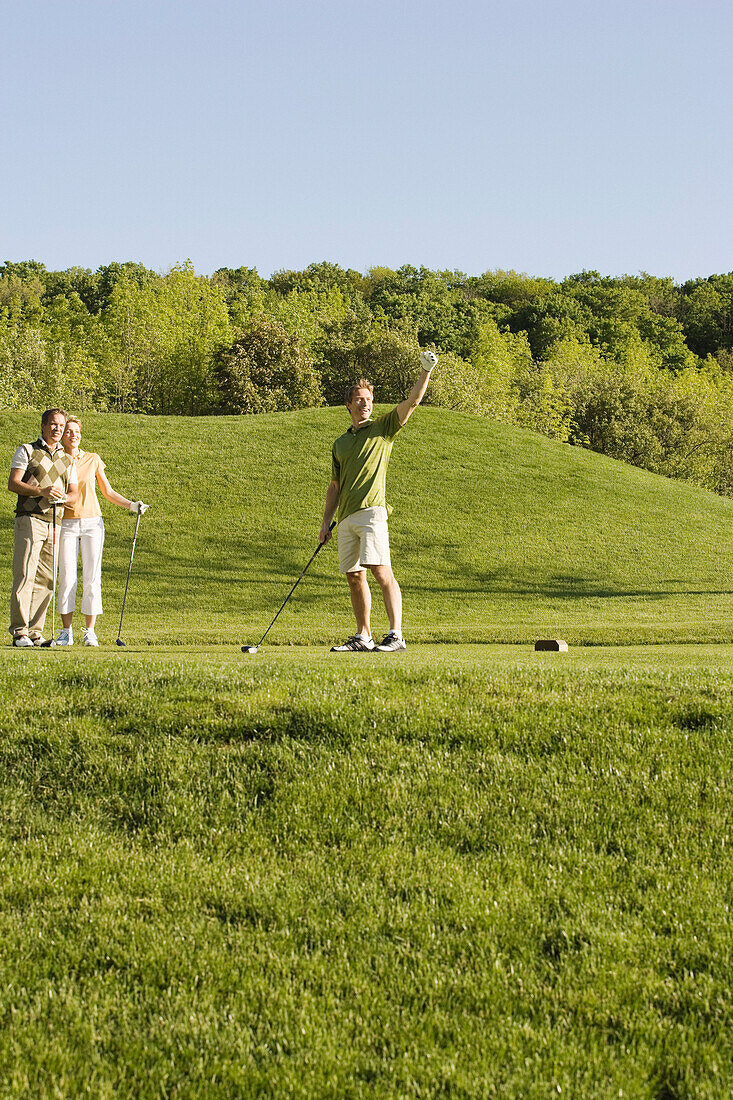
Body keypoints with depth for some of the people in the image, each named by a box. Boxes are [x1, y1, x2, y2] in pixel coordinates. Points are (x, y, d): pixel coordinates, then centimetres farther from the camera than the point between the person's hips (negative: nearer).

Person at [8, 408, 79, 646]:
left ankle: (35, 631, 7)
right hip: (30, 519, -5)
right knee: (24, 575, -11)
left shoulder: (67, 459, 20)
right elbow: (12, 483, -4)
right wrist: (41, 491, -17)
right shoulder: (27, 451, 5)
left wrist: (63, 497, -7)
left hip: (55, 523, 5)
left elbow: (74, 493, 17)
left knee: (46, 580, 2)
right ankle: (19, 631, -10)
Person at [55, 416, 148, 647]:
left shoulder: (92, 459, 8)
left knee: (92, 578, -4)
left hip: (92, 522, 1)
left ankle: (90, 631, 0)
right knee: (66, 578, -5)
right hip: (66, 524, -1)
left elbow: (108, 492, 12)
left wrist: (131, 505, 0)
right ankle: (66, 632, 2)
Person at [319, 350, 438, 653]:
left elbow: (412, 402, -5)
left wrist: (425, 373, -19)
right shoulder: (340, 443, 22)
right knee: (354, 576, 7)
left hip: (371, 511, -6)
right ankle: (362, 637, 14)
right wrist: (325, 522, 18)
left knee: (381, 571, -17)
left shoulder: (383, 428, 8)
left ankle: (396, 635, -21)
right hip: (346, 517, 6)